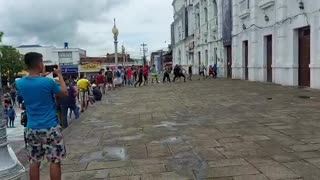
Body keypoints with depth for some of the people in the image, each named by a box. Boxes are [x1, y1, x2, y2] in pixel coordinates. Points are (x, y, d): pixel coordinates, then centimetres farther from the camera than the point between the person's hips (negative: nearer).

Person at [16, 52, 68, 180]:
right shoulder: (47, 82, -16)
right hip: (51, 128, -5)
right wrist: (59, 75, 7)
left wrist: (40, 75, 18)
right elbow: (64, 93, 0)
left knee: (34, 162, 15)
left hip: (32, 129, 5)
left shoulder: (19, 83, -2)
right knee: (55, 161, 5)